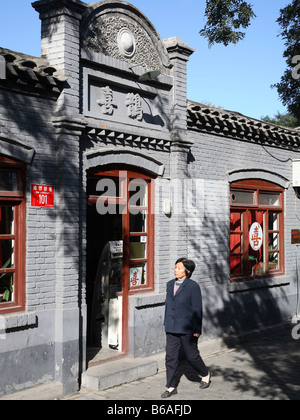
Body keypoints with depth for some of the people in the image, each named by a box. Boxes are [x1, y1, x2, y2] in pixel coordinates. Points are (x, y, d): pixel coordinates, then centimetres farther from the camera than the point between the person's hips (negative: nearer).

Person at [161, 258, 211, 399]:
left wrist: (197, 329, -10)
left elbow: (197, 309, -9)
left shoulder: (193, 286, -11)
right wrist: (167, 324, 16)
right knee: (170, 357, 3)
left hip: (187, 329, -5)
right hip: (172, 329, 5)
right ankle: (171, 387, 14)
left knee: (191, 356, 7)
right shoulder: (170, 284, 9)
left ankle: (205, 375, 35)